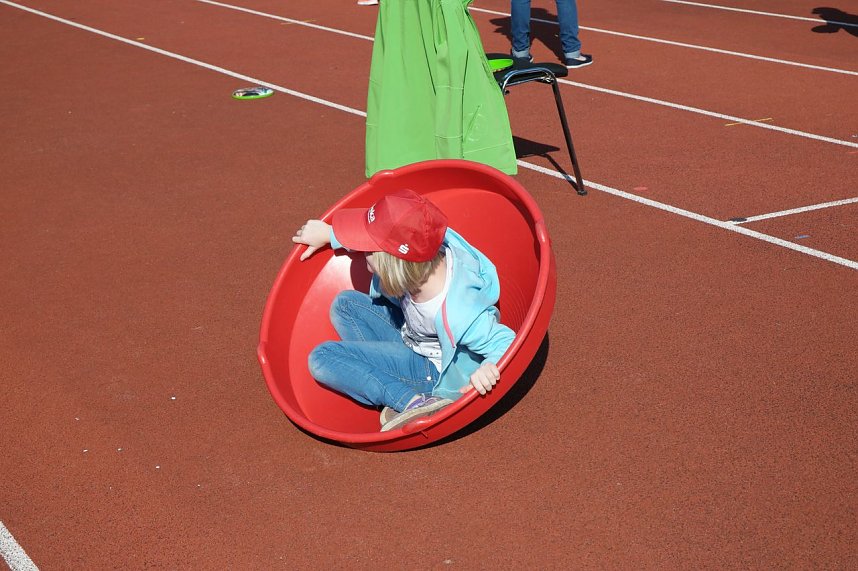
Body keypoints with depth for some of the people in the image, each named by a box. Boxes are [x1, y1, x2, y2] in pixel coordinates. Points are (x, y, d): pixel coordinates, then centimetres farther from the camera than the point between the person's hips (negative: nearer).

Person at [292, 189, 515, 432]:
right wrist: (328, 234, 7)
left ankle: (415, 403, -22)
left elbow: (505, 342, -31)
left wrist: (488, 367, -52)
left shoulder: (453, 314, -41)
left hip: (433, 371, -8)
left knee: (322, 359, -12)